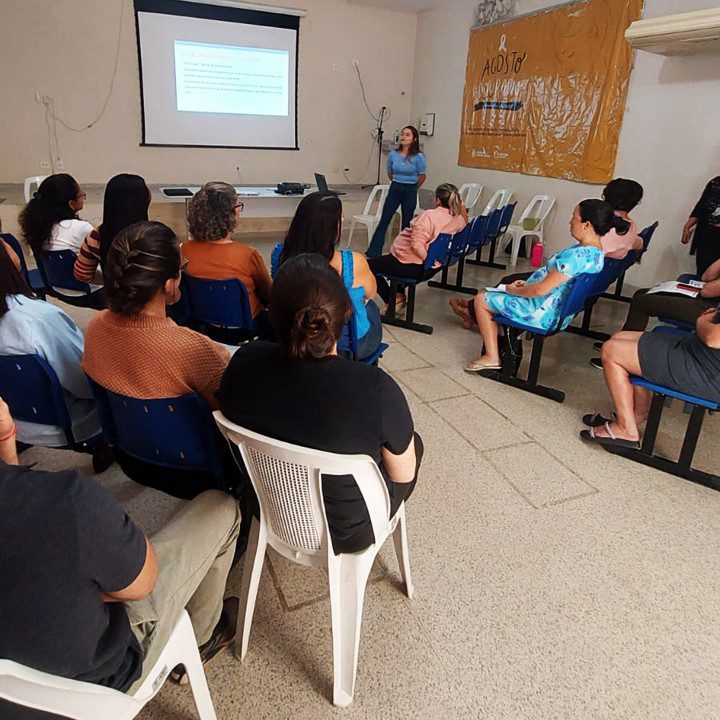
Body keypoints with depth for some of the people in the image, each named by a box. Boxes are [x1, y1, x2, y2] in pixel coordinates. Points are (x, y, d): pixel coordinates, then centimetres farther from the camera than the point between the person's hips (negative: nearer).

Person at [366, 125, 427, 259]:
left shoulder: (418, 157, -10)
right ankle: (372, 254, -3)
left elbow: (422, 176, -1)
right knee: (383, 222, -3)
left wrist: (411, 187, 9)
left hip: (410, 191, -2)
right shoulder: (393, 154, -1)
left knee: (406, 224, 7)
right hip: (394, 189, 2)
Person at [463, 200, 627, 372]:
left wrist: (514, 290, -11)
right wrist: (527, 283, 10)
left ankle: (492, 357, 5)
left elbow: (541, 290, -28)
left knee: (481, 299, 1)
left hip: (543, 315, -10)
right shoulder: (596, 252, 3)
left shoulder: (577, 256, -29)